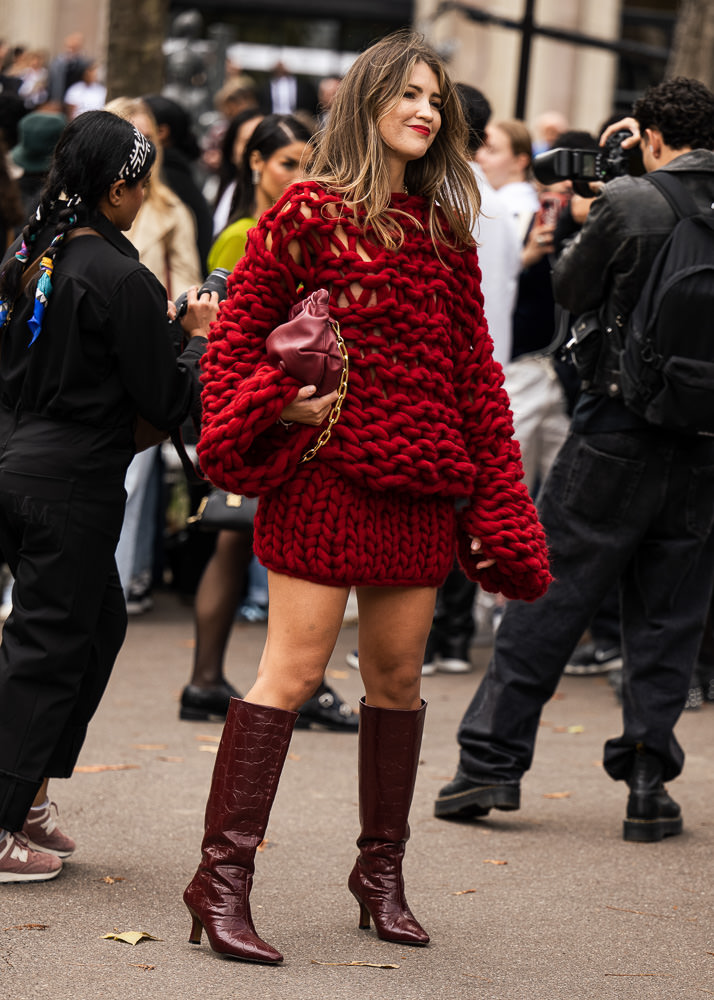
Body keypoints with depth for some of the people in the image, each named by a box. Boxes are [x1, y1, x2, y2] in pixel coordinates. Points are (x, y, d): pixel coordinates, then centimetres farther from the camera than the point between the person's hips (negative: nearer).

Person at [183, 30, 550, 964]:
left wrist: (493, 498, 9)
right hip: (322, 471, -5)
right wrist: (278, 403, -15)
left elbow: (475, 369, 13)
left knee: (398, 675, 11)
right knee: (293, 669, -8)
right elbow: (237, 330, 1)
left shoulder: (446, 232, 13)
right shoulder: (310, 213, -2)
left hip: (419, 484, 5)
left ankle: (382, 871, 25)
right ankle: (222, 878, -5)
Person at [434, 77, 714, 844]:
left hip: (620, 427, -3)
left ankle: (491, 760, 8)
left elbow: (571, 290, 0)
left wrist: (588, 232, 18)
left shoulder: (627, 203, -11)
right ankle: (648, 783, 9)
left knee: (551, 589, 5)